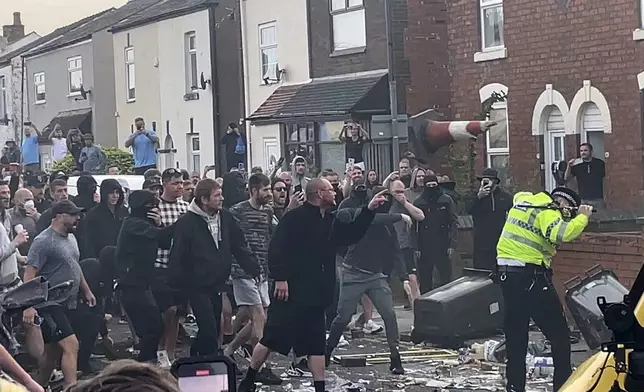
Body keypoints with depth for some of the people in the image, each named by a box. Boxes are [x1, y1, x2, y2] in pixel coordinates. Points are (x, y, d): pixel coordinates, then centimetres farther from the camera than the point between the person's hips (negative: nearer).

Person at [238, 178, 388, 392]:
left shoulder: (329, 221, 14)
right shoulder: (295, 218, -12)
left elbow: (351, 235, 23)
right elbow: (277, 248, -18)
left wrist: (369, 210, 16)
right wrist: (280, 278, -24)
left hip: (315, 295, 8)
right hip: (291, 292, -8)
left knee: (316, 343, 8)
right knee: (272, 338, -1)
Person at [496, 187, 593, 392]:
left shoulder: (523, 201, 15)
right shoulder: (547, 211, -9)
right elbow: (561, 234, -27)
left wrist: (574, 217, 15)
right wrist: (582, 217, -13)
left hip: (506, 273, 8)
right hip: (530, 275, -8)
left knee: (515, 336, 14)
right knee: (559, 335, 4)